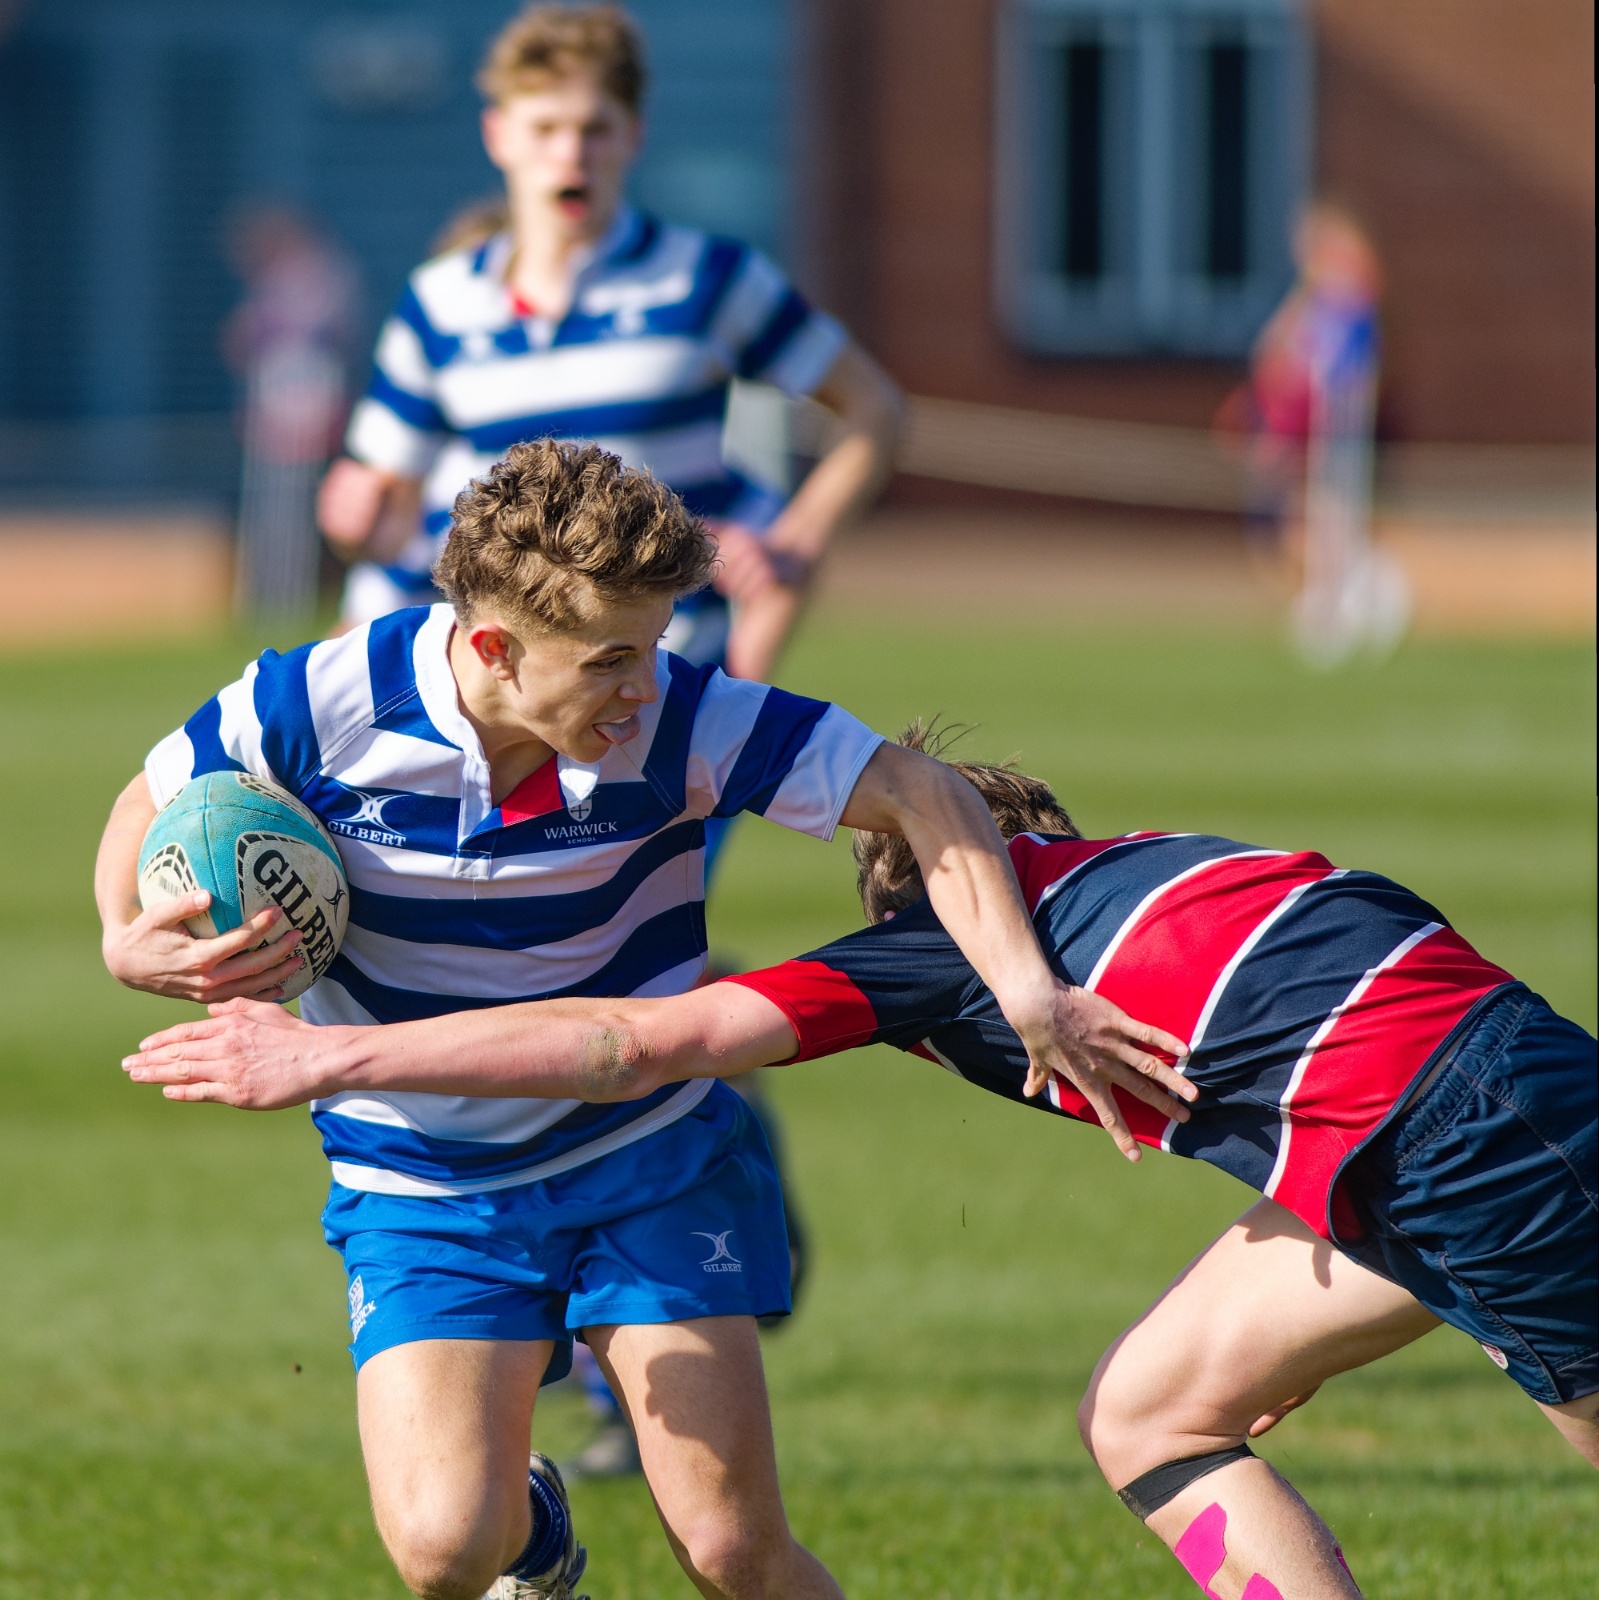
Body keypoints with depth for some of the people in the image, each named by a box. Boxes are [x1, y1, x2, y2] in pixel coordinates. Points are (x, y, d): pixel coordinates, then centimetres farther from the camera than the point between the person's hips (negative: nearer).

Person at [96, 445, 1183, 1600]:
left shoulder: (677, 722, -20)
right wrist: (130, 943, -21)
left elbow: (921, 797, -19)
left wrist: (1027, 990, -33)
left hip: (655, 1157, 0)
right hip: (426, 1189, 0)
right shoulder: (324, 707, -19)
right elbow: (154, 803, 0)